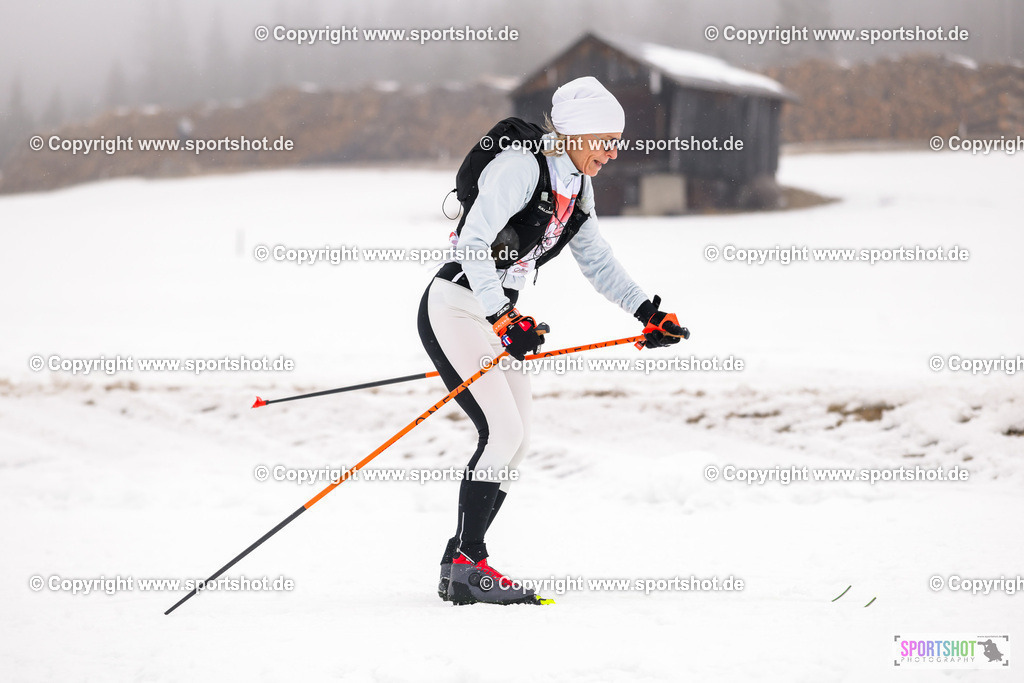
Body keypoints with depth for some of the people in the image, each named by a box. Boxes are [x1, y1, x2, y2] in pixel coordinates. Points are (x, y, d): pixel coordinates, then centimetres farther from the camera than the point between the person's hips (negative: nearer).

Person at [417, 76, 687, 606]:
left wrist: (648, 313, 11)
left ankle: (459, 566, 11)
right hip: (455, 308, -9)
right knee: (503, 431, -17)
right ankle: (467, 566, -12)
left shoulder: (577, 188, 9)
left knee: (513, 442, 5)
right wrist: (503, 319, -33)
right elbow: (473, 243, -27)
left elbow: (597, 261, 20)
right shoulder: (522, 166, -19)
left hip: (497, 314, 9)